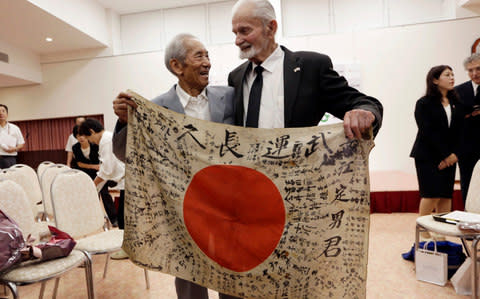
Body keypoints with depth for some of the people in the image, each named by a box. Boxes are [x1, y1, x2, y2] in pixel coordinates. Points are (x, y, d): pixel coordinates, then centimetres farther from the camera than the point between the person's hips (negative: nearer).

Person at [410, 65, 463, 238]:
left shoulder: (455, 102, 12)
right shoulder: (424, 103, -5)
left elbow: (459, 130, 8)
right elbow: (427, 132, -11)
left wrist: (453, 154, -4)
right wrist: (445, 155, -11)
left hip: (449, 157, 5)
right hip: (428, 156, -5)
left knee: (446, 194, 4)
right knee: (432, 194, -7)